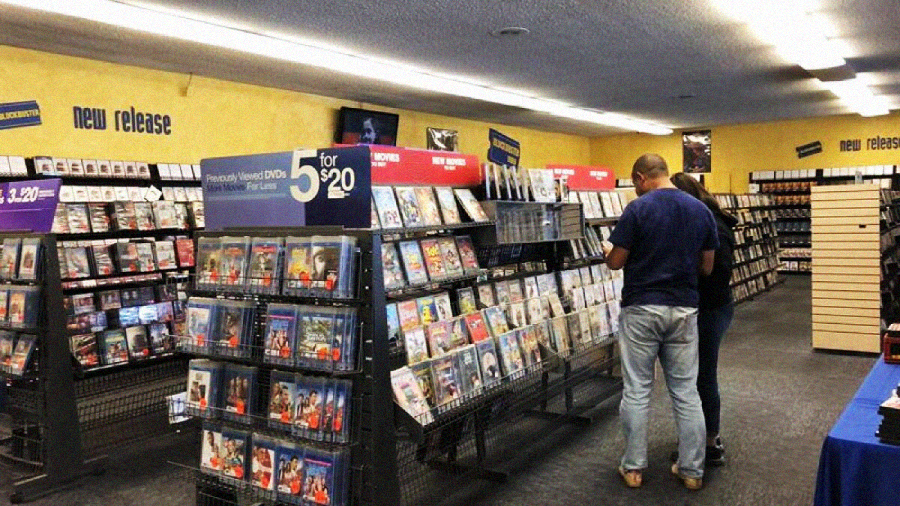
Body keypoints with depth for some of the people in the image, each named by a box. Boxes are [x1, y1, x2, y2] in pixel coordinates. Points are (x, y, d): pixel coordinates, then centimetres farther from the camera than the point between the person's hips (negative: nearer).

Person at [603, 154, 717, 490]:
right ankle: (692, 469, 17)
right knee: (686, 392, 10)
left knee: (636, 391, 6)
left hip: (642, 308, -4)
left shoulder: (638, 209, -10)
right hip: (684, 309, 4)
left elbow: (616, 262, -7)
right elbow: (707, 267, 7)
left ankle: (633, 467, 14)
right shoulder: (701, 210, 3)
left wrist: (608, 252, 16)